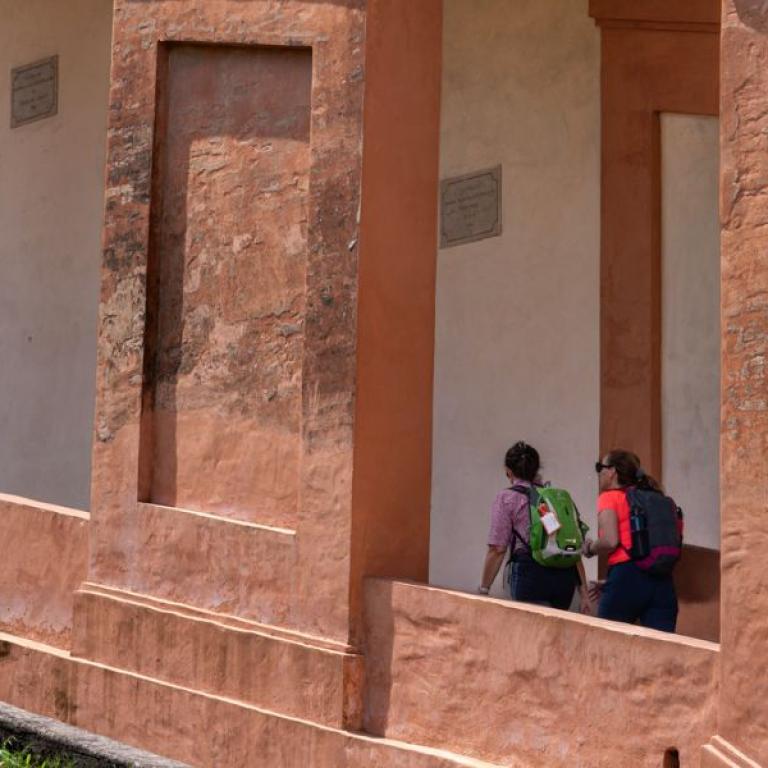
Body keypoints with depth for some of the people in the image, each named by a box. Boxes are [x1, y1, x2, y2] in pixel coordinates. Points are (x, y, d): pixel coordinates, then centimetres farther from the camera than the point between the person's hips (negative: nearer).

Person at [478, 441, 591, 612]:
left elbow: (497, 549, -4)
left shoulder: (507, 498, 4)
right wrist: (584, 593, 14)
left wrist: (483, 590, 2)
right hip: (564, 576, 5)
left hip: (530, 573, -5)